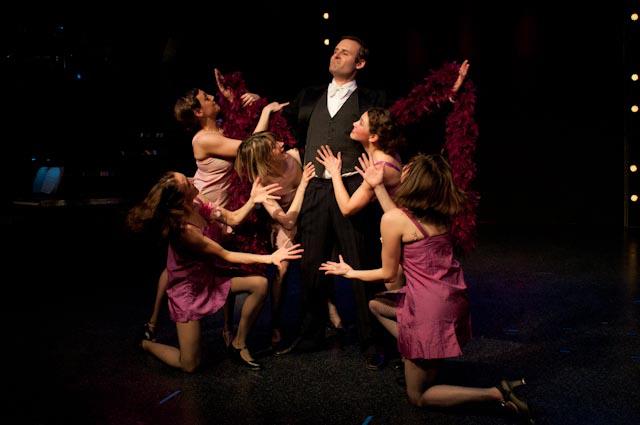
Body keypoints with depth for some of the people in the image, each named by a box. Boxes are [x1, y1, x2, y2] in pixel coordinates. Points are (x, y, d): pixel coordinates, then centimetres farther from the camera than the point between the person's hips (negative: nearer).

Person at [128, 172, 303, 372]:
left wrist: (252, 201, -12)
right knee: (189, 365, -5)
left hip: (207, 279, 8)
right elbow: (226, 255, -25)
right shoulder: (185, 230, -32)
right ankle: (146, 344, 24)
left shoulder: (194, 208, -10)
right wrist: (269, 259, -26)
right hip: (188, 291, -8)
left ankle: (238, 344, 5)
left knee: (260, 284, -11)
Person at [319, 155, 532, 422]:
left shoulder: (392, 218, -16)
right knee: (376, 305, 27)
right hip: (453, 300, 8)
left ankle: (496, 394, -4)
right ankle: (414, 359, 18)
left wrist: (349, 272, 12)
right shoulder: (438, 213, 2)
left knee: (417, 396, 10)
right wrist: (377, 186, 21)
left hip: (430, 310, -8)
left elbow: (388, 273, -6)